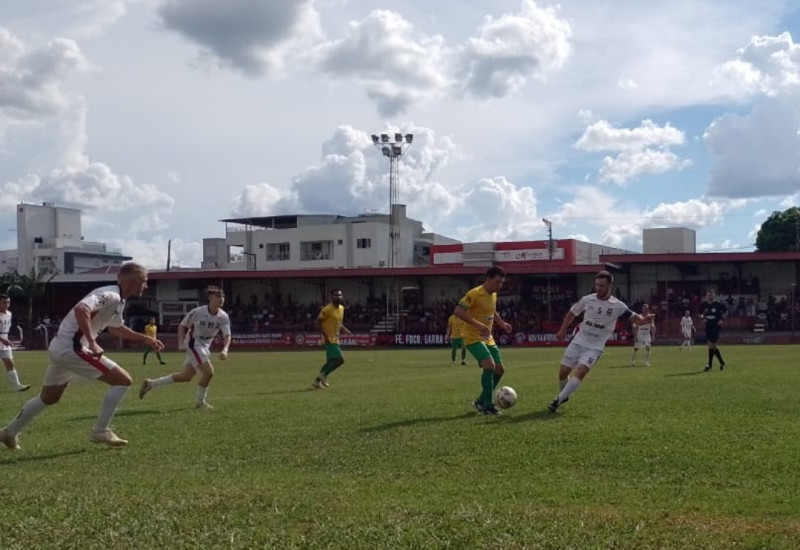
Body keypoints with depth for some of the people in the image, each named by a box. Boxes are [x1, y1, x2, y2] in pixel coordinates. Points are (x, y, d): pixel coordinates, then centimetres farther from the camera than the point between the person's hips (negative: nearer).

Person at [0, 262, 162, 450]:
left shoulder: (117, 300, 15)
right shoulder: (110, 295, -17)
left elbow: (116, 329, 33)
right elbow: (81, 309, -34)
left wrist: (145, 339, 31)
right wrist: (92, 342, -36)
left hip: (61, 348, 10)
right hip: (71, 347, -10)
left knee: (48, 398, 27)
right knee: (123, 380, -9)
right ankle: (100, 431, -4)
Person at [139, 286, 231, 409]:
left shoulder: (224, 317, -9)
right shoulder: (197, 312, -20)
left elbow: (227, 336, -7)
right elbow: (182, 326, -7)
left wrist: (225, 350, -26)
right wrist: (181, 343, -18)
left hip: (205, 347, 7)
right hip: (193, 344, -7)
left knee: (186, 376, 12)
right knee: (209, 372, -18)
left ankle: (150, 383, 24)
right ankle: (200, 401, 4)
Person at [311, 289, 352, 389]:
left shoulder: (341, 308, 11)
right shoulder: (327, 309, -15)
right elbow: (318, 322, -14)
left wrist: (345, 330, 6)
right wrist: (325, 336, -22)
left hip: (335, 340, 9)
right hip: (329, 340, -9)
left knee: (330, 362, 12)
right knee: (340, 359, -15)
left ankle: (317, 382, 19)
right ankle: (323, 375, -4)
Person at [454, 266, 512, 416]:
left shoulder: (494, 294, 8)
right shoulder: (475, 294, -19)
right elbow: (457, 311, -27)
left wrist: (502, 323, 11)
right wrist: (478, 325, -32)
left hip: (488, 339, 9)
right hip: (473, 338, -9)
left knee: (500, 369, 7)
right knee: (489, 364, -25)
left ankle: (480, 401, 20)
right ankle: (487, 405, -16)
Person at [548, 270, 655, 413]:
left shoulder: (617, 306, -10)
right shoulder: (587, 300, -3)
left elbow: (634, 318, -12)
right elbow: (572, 313, 12)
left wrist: (645, 320, -34)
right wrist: (563, 330, 2)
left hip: (595, 347, -3)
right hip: (578, 342, 3)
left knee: (580, 372, -24)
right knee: (563, 372, 4)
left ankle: (559, 400, -16)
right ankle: (564, 396, 33)